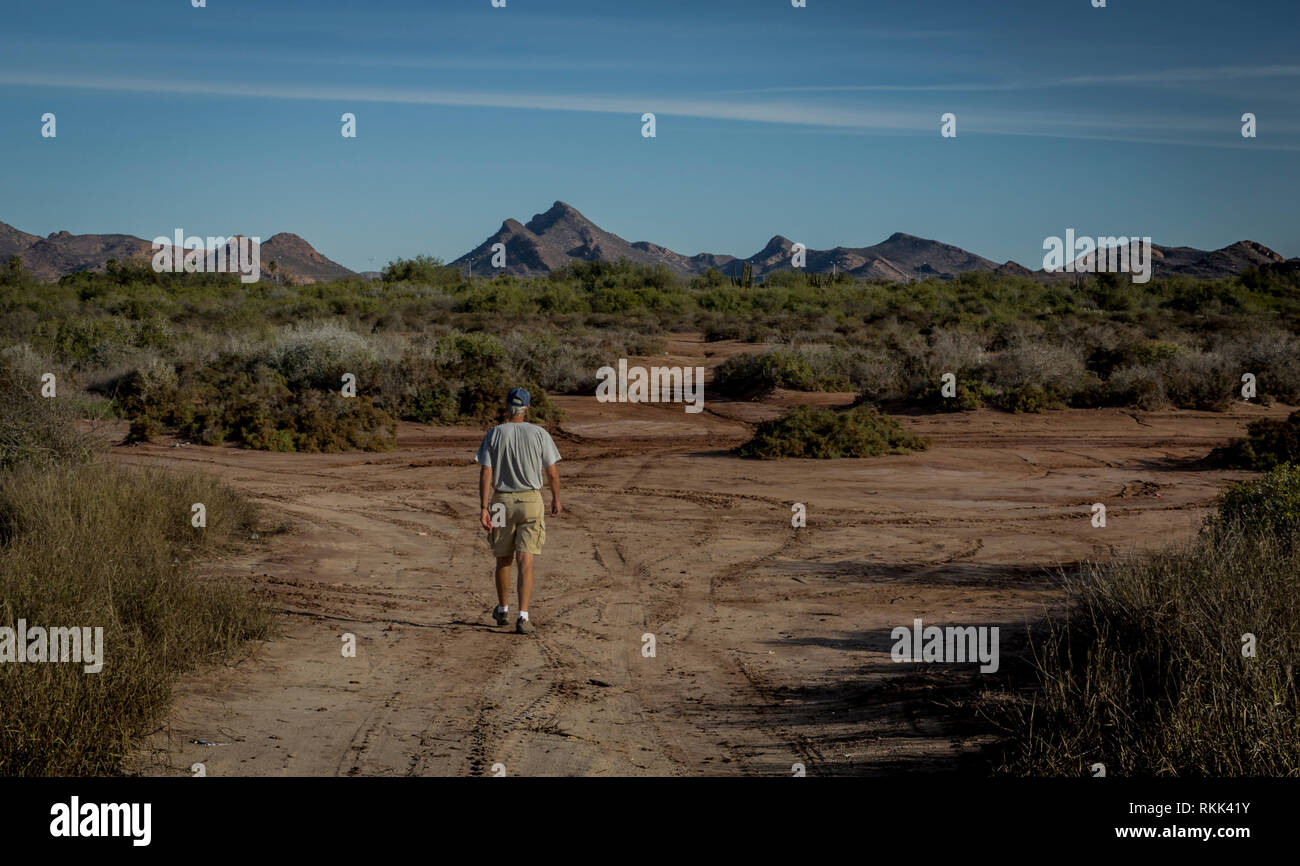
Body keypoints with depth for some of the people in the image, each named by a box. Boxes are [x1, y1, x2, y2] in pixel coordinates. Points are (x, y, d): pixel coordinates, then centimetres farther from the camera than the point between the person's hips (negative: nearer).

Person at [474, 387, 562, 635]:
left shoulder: (494, 434, -3)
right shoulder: (539, 434, -4)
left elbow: (485, 473, -9)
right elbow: (552, 472, -2)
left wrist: (484, 508, -8)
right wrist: (556, 500, 14)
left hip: (501, 502, 1)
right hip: (531, 502, -1)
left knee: (503, 558, 17)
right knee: (525, 561, -4)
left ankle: (503, 610, 32)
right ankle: (523, 617, -13)